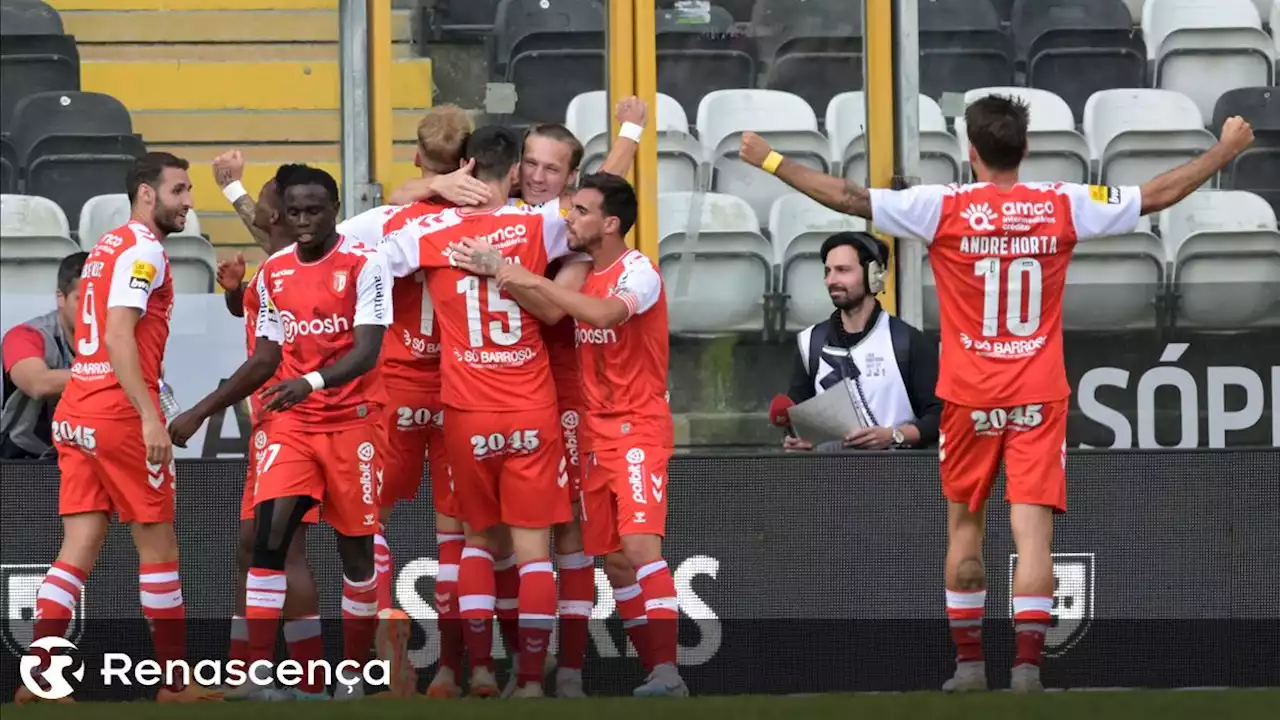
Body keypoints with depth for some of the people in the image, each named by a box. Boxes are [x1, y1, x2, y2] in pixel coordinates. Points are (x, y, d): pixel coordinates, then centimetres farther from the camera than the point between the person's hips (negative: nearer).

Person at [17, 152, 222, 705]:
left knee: (80, 548, 4)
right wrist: (149, 417, -24)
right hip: (121, 414, -8)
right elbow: (118, 337, -20)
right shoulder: (143, 250, -10)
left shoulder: (105, 248, 19)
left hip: (75, 412, 8)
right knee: (158, 547, 2)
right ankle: (177, 682, 8)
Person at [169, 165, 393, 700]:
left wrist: (312, 381, -38)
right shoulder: (273, 273, 6)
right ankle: (258, 673, -14)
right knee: (268, 533, -13)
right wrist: (202, 411, 11)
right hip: (291, 421, 4)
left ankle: (354, 672, 17)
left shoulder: (364, 266, -10)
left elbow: (367, 352, -21)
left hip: (353, 421, -4)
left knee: (355, 548, 3)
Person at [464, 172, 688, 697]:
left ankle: (667, 670, -23)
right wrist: (499, 274, -11)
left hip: (638, 427, -8)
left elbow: (603, 313, -33)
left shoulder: (638, 272, -15)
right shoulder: (579, 273, 8)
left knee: (640, 544, -19)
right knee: (611, 555, 5)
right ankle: (652, 663, 11)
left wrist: (532, 280, -32)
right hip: (594, 431, 8)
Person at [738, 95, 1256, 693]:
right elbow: (1157, 196, 6)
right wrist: (1225, 151, 19)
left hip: (970, 397, 0)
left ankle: (969, 661, 18)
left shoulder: (944, 208, -8)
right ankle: (1027, 664, -14)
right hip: (1039, 396, 0)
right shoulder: (1063, 206, -3)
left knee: (964, 526, 15)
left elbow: (850, 199, -8)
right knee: (1033, 533, -4)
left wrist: (770, 161, 1)